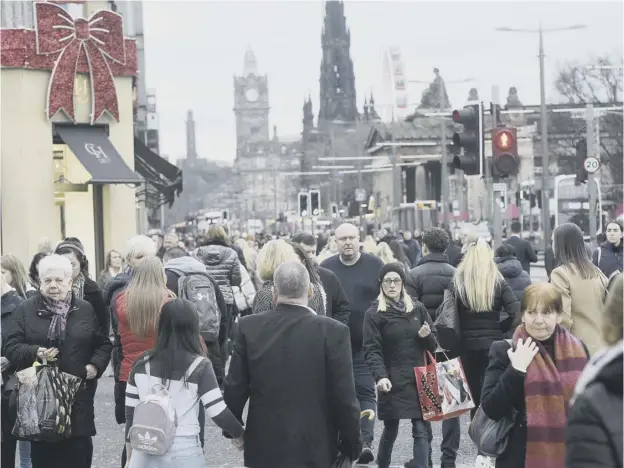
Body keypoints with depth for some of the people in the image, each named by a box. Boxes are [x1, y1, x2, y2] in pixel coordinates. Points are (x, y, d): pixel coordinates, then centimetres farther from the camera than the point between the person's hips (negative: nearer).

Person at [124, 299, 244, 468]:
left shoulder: (142, 364, 2)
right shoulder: (200, 366, -8)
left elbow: (130, 415, 6)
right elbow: (219, 413, -9)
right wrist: (241, 435, 9)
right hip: (182, 454, -3)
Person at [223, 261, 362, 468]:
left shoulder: (248, 327, -5)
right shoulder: (333, 331, -13)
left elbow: (234, 388, 0)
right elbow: (344, 397, -10)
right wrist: (351, 444, 2)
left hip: (263, 446, 2)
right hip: (314, 450, -2)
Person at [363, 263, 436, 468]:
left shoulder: (418, 309, 9)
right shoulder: (374, 313, -1)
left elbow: (432, 346, 15)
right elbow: (372, 350, -9)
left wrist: (427, 336, -8)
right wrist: (380, 376, -25)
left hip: (419, 379, 2)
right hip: (393, 381, -2)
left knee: (421, 430, -5)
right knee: (391, 430, 7)